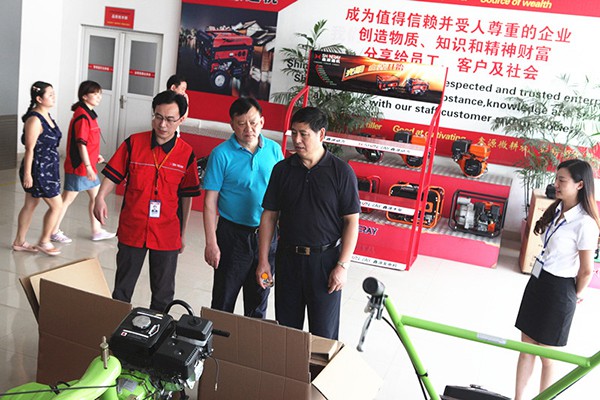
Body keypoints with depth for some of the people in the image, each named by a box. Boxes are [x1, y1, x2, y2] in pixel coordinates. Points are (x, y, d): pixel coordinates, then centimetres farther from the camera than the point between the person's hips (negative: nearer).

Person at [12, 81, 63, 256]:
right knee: (56, 205, -2)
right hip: (37, 170, -9)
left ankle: (19, 242, 28)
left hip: (47, 169, 9)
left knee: (30, 205, 16)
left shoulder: (46, 115, 8)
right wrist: (27, 174, -18)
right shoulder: (34, 120, -19)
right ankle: (44, 241, 15)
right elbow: (30, 149, -19)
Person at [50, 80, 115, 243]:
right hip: (78, 166, -10)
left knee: (96, 196, 14)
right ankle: (54, 232, 16)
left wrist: (95, 155, 15)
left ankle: (97, 231, 24)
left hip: (88, 165, 10)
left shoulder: (89, 114, 10)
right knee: (67, 199, 3)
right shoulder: (82, 116, -18)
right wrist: (88, 166, -22)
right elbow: (81, 144, -22)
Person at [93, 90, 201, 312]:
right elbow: (113, 175, 0)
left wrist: (183, 232, 7)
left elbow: (187, 195, 3)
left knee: (163, 292, 14)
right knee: (123, 287, 17)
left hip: (167, 233, 0)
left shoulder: (186, 154, -5)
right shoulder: (133, 143, -6)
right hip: (132, 229, 0)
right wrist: (100, 198, -20)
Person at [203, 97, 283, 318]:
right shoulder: (221, 154, -10)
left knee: (258, 300, 18)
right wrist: (211, 242, -14)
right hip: (233, 234, -3)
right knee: (223, 300, 9)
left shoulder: (274, 149, 0)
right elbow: (210, 201, -10)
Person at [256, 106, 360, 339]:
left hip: (326, 259, -3)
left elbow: (351, 221, -6)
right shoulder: (282, 169, 2)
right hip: (288, 257, 3)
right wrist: (263, 260, 2)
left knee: (324, 333, 8)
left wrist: (342, 265, -12)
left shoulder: (341, 171, -7)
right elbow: (269, 215, 5)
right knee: (285, 328, 14)